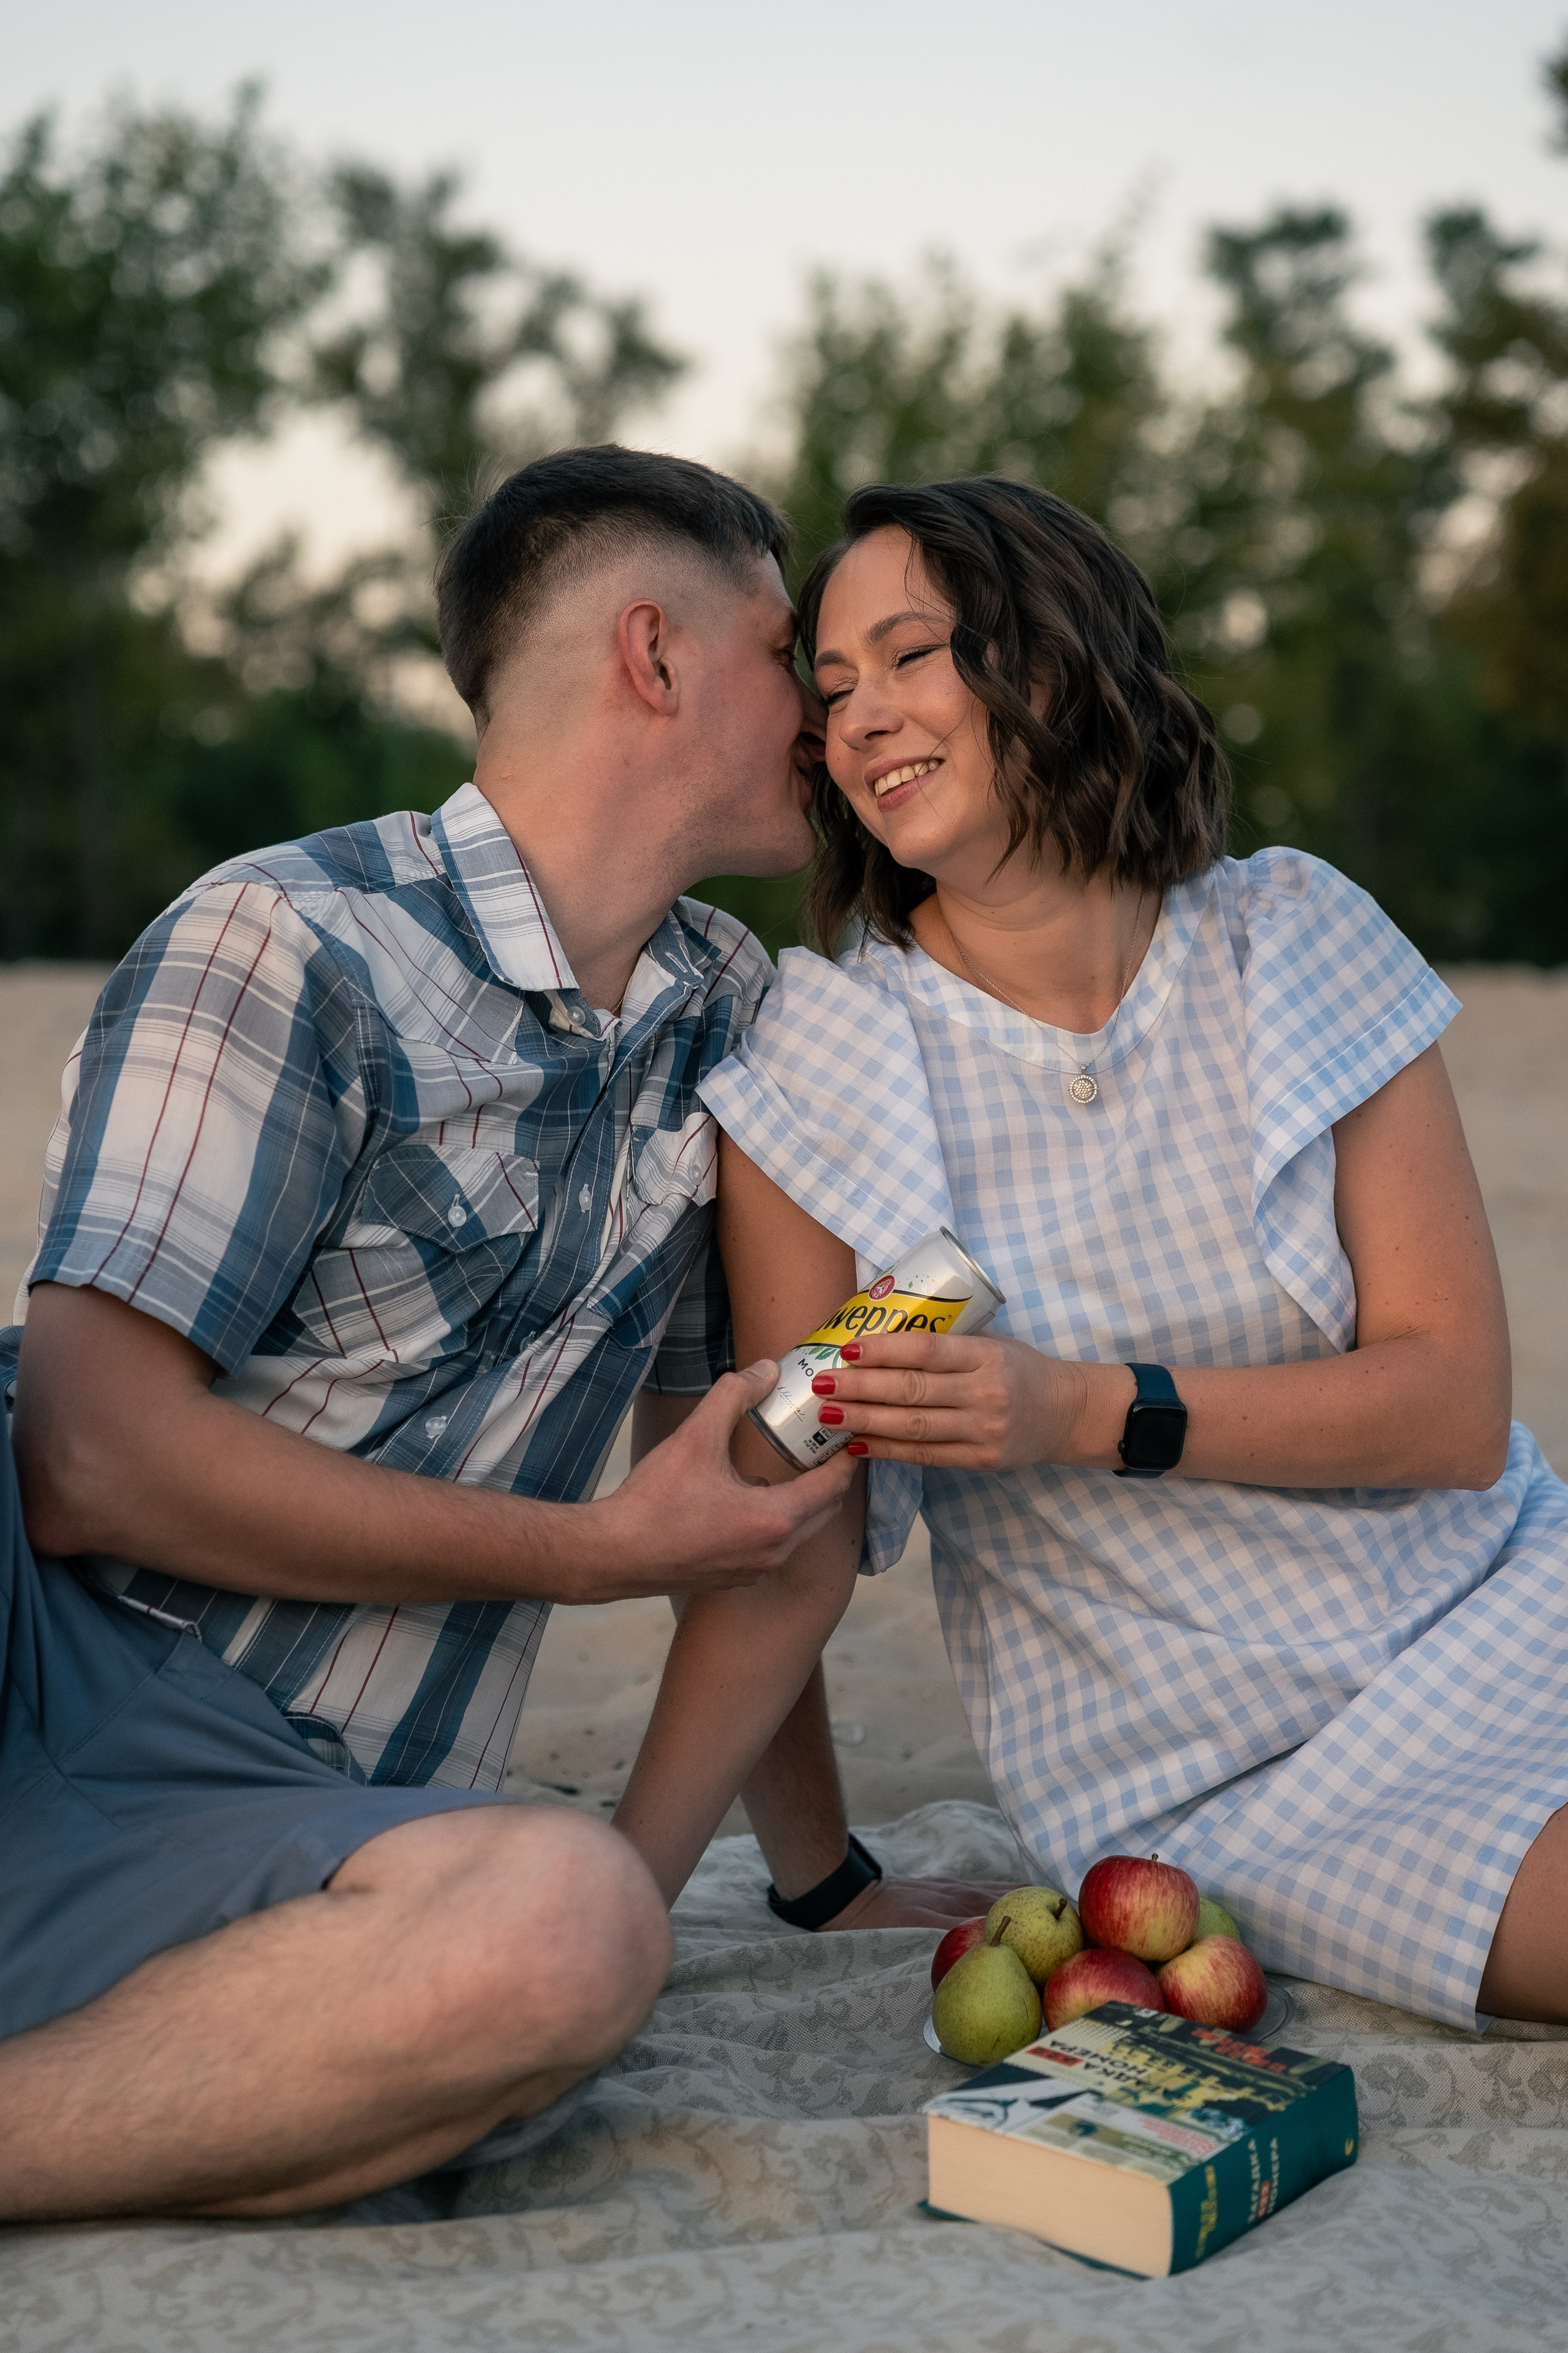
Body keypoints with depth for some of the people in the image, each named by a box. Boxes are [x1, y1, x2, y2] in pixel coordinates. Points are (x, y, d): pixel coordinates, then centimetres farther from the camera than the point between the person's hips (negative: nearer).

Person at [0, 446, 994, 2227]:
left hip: (281, 1829, 4)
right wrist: (608, 1550, -9)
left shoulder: (726, 1015, 13)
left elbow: (744, 1492, 22)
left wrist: (818, 1873, 21)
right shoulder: (288, 943, -8)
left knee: (573, 1930, -31)